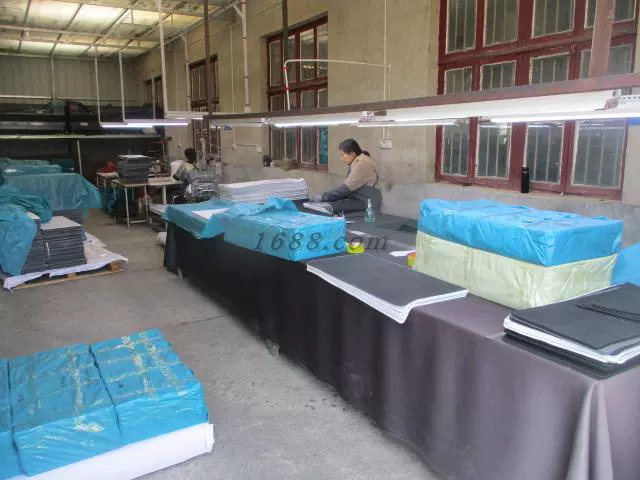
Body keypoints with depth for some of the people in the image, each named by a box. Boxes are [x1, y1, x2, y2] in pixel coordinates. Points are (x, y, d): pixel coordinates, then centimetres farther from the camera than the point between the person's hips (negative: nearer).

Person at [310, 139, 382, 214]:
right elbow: (348, 186, 14)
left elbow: (346, 188, -21)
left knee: (330, 207, -28)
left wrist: (323, 197, -16)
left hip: (366, 204, -10)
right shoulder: (356, 163, 15)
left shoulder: (362, 164, -17)